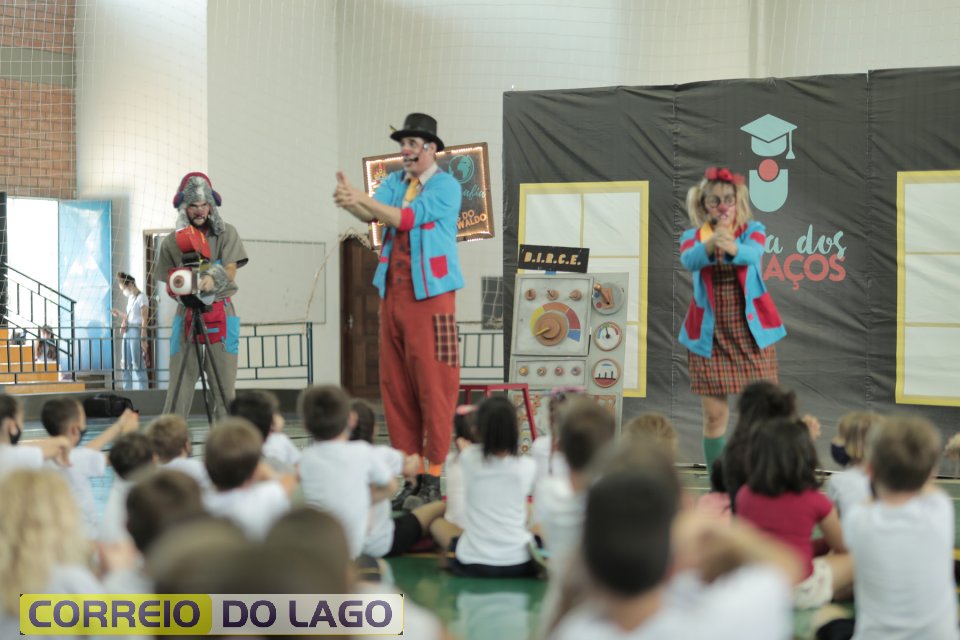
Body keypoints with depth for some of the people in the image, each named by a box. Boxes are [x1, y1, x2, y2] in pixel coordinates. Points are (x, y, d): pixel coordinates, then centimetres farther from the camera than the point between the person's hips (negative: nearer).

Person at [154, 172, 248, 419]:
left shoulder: (227, 234, 5)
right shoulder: (172, 242, 6)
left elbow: (230, 272, -6)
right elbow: (169, 284, 9)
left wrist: (213, 276, -27)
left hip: (221, 311, 0)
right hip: (186, 313, 0)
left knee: (225, 389, -1)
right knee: (179, 389, -5)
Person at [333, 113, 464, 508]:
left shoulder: (446, 186, -5)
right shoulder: (395, 182, 14)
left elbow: (408, 217, -17)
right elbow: (372, 214, -3)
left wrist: (362, 198, -22)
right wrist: (350, 202, -24)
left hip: (430, 295, -6)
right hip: (393, 294, 7)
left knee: (433, 384, -6)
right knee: (394, 384, 6)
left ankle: (433, 476, -4)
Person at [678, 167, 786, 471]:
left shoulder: (752, 230, 1)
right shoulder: (693, 236, 2)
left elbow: (753, 254, -22)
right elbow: (689, 260, -21)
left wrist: (733, 248, -45)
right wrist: (710, 244, -43)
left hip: (750, 331, 0)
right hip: (710, 334, 0)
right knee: (715, 415, -1)